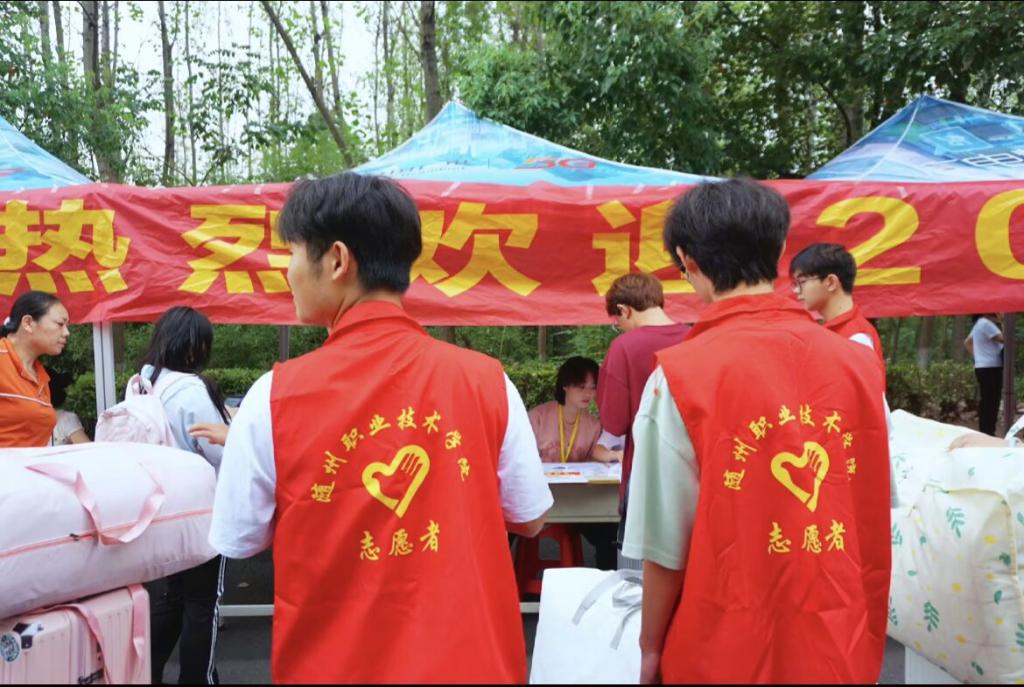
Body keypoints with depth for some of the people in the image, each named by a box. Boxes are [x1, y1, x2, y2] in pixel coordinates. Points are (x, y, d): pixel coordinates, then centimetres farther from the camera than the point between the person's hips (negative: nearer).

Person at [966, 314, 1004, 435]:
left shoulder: (980, 323, 18)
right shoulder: (986, 323, -14)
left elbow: (967, 342, 27)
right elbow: (1003, 339, -19)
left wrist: (977, 355, 17)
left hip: (984, 367, 11)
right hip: (989, 368, -11)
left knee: (988, 402, 13)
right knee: (990, 402, -9)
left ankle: (985, 432, 18)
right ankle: (987, 433, -7)